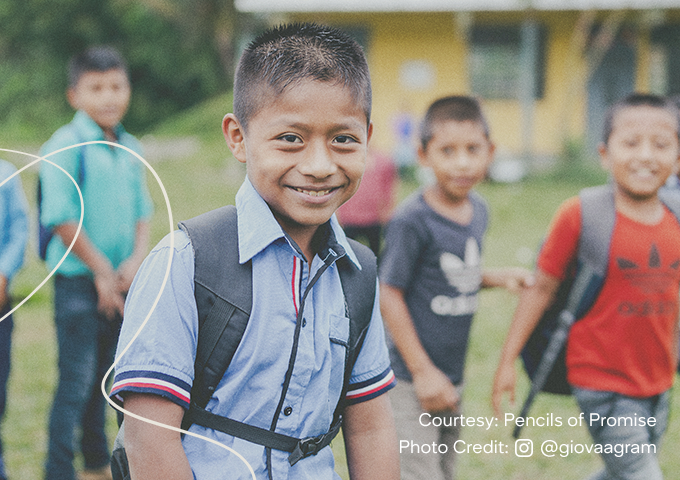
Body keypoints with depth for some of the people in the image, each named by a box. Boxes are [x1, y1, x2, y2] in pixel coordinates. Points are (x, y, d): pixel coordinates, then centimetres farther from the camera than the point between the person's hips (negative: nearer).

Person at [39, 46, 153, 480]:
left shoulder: (131, 150, 9)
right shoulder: (65, 146, -11)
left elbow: (143, 212, 14)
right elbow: (62, 217, -15)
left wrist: (136, 259, -4)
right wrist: (102, 269, -12)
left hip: (122, 282, 6)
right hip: (79, 281, -6)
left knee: (104, 377, 17)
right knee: (76, 380, -5)